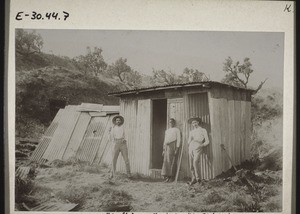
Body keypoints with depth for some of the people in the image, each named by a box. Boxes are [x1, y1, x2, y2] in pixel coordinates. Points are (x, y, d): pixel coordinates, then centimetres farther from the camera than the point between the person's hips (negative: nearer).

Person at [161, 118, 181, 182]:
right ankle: (166, 175, 0)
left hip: (173, 145, -5)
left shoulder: (176, 130, 6)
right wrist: (164, 150, 15)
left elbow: (178, 139, -1)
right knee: (166, 161, -2)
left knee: (171, 161, -7)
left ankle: (171, 176, -2)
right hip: (167, 146, 5)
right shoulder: (167, 131, 23)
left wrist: (177, 149, -11)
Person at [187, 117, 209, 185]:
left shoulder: (203, 130, 10)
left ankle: (198, 178, -18)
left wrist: (201, 145, -9)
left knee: (195, 161, -25)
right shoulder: (191, 132, 22)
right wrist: (191, 140, -1)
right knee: (191, 164, -2)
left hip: (198, 148, -5)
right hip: (191, 148, 5)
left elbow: (207, 141, 6)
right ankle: (193, 179, 7)